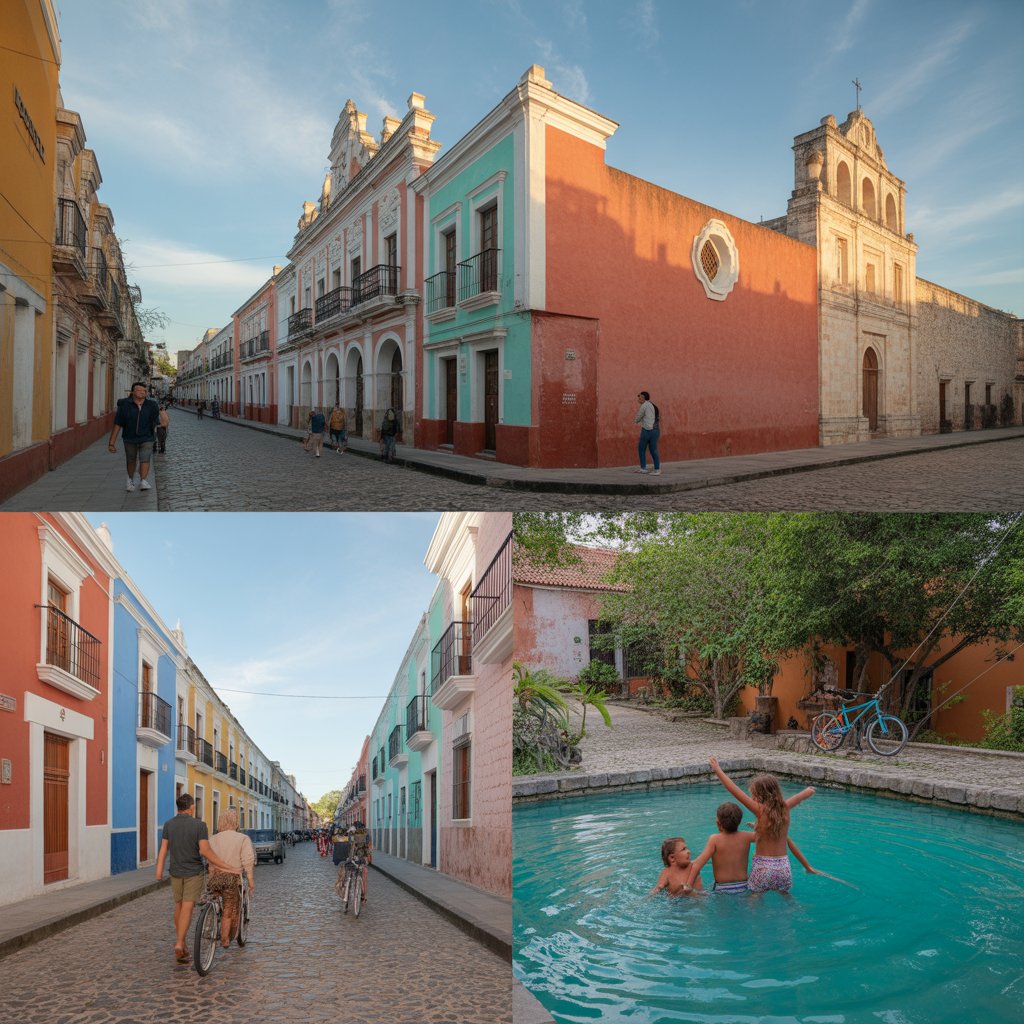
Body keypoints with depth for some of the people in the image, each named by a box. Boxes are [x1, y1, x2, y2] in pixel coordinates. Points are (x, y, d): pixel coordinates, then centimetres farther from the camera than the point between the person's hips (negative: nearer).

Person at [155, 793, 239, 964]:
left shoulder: (169, 824, -1)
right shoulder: (199, 825, -14)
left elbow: (163, 849, -4)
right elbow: (205, 851, -19)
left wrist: (159, 871, -1)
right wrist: (226, 866, -16)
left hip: (176, 872, 4)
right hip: (194, 872, -4)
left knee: (179, 906, 18)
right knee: (187, 908, -4)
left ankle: (180, 942, 25)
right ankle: (179, 945, -15)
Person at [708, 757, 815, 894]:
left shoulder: (761, 810, -13)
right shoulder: (784, 807, 0)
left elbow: (735, 791, -13)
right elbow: (800, 796, 21)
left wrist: (717, 770, -6)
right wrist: (809, 791, 43)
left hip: (763, 867, -5)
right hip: (784, 867, 5)